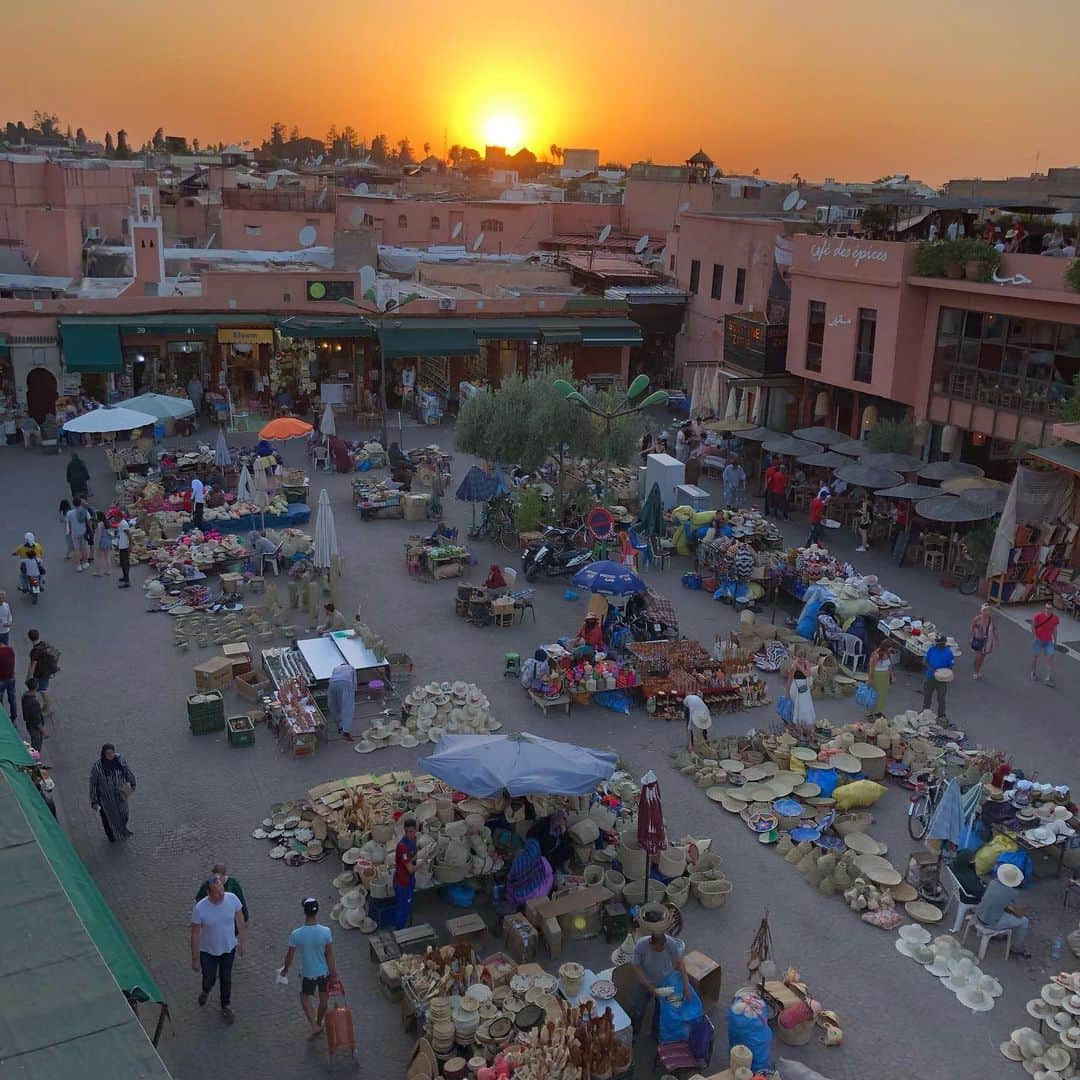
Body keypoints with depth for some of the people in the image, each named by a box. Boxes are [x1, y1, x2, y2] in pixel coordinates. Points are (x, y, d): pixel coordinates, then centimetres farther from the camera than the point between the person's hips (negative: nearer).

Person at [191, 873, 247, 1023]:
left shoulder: (232, 899, -22)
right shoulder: (200, 908, -30)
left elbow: (240, 920, -5)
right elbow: (195, 934, -18)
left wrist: (242, 941, 4)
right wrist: (195, 959, -11)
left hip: (229, 948, 2)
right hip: (208, 951, -2)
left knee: (226, 979, 19)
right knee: (209, 979, 19)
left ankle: (226, 1007, 44)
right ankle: (205, 991, 56)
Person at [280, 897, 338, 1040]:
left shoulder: (296, 934, -24)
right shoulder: (326, 932, -24)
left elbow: (290, 955, -9)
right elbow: (330, 955, -13)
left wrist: (285, 969, 12)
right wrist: (334, 974, -1)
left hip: (307, 973, -1)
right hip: (324, 972, 1)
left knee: (305, 998, 24)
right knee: (323, 999, 25)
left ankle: (314, 1026, 13)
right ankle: (319, 1023, 43)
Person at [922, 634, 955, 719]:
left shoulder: (948, 652, -9)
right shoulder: (932, 649, -2)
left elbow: (950, 667, -5)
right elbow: (926, 661, 4)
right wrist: (930, 668, -15)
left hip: (941, 678, -3)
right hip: (930, 676, 3)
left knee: (941, 698, 3)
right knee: (927, 695, 17)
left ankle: (941, 716, 16)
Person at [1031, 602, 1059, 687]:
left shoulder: (1055, 618, -7)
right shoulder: (1039, 616, -17)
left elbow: (1055, 630, 4)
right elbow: (1033, 625, -2)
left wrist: (1055, 642, 8)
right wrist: (1034, 636, -11)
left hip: (1048, 641, 2)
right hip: (1038, 640, -2)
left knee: (1050, 658, -7)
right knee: (1035, 656, 11)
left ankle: (1049, 679, -4)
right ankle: (1034, 673, 35)